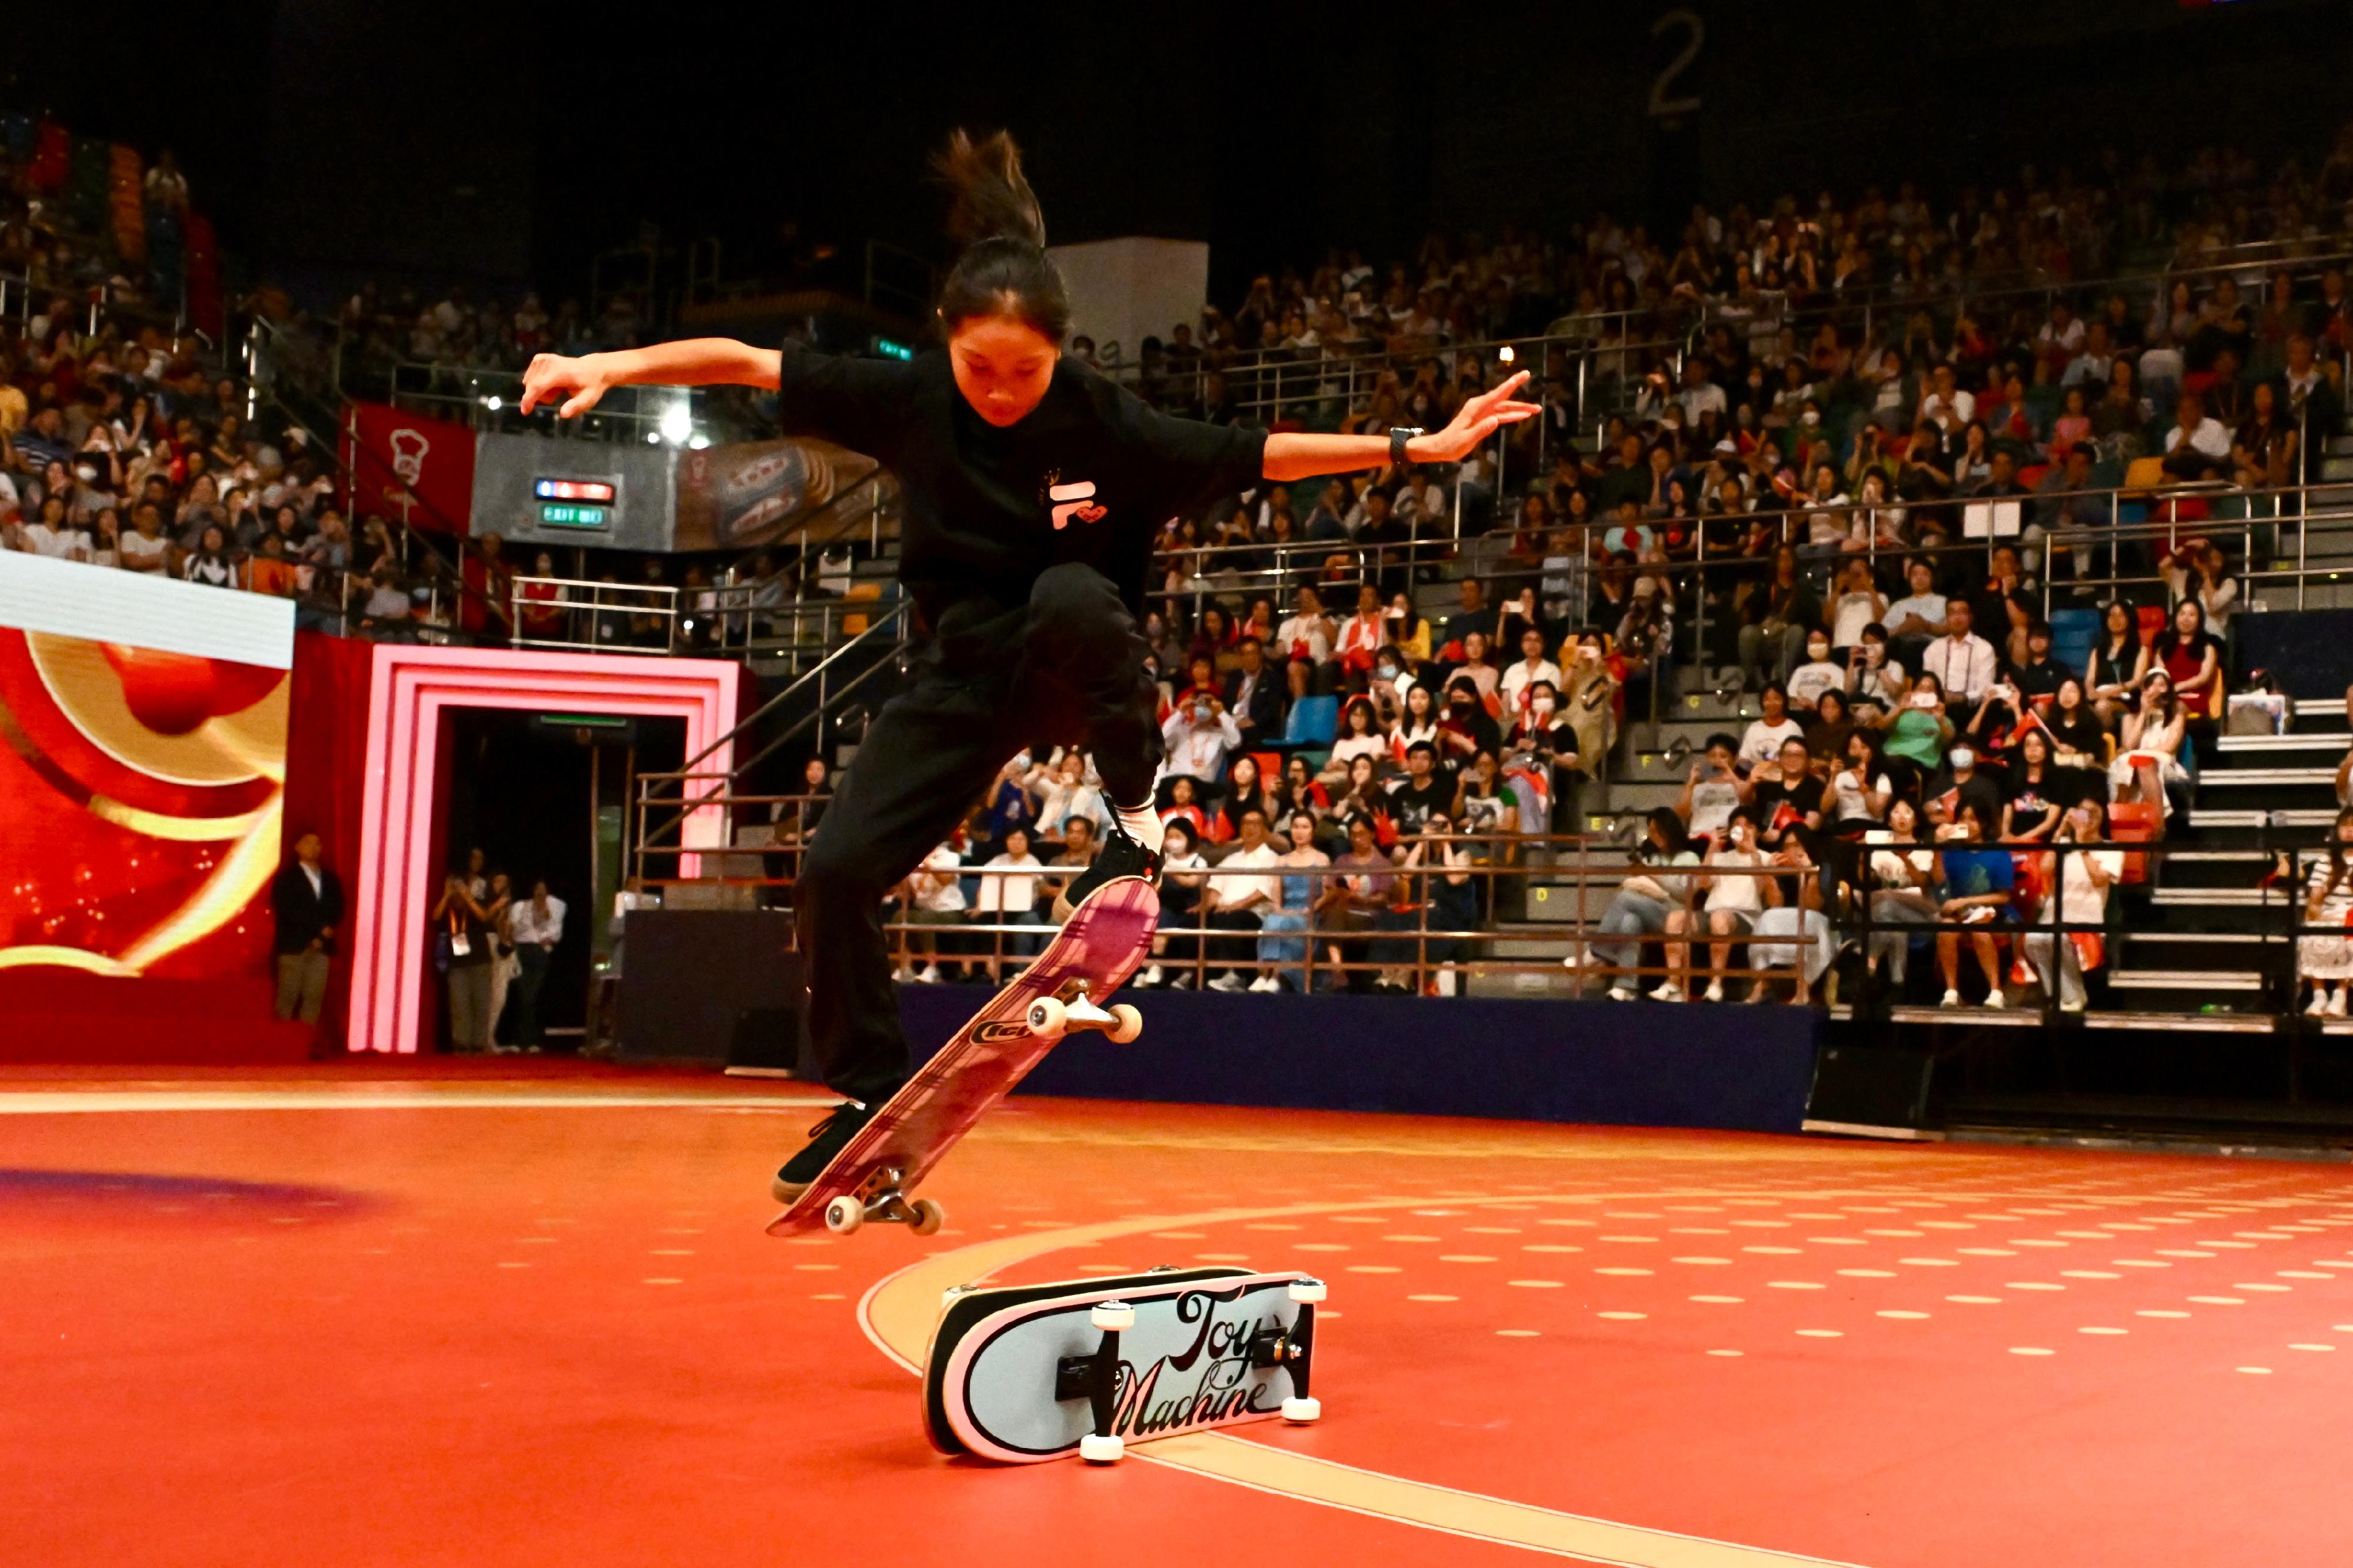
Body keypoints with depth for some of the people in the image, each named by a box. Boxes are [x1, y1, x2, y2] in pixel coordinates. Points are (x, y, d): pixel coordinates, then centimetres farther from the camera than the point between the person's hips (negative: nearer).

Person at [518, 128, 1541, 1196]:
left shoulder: (1109, 426, -19)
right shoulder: (908, 398, -13)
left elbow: (1261, 456, -13)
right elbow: (747, 363, -8)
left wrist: (1421, 445, -16)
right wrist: (610, 367, -16)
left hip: (1083, 667, -3)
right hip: (969, 675, 3)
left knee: (1070, 593, -40)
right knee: (834, 870, -9)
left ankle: (1136, 818, -19)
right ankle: (870, 1100, 10)